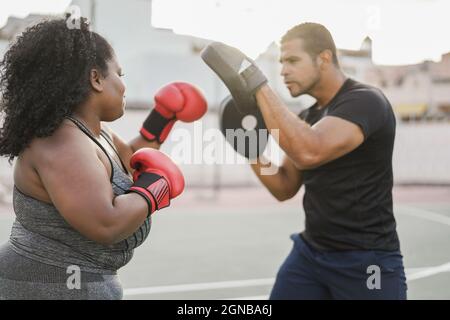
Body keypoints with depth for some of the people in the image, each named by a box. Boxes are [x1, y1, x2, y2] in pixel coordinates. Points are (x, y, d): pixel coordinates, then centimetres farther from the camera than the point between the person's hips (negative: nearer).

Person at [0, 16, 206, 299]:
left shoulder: (88, 129, 8)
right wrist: (152, 188, -16)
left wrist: (161, 121, 18)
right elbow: (106, 226, -30)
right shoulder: (60, 143, -21)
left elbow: (129, 164, 26)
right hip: (54, 289, -10)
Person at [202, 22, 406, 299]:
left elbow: (308, 154, -34)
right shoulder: (308, 116, 9)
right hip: (310, 253, 7)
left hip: (366, 261, -7)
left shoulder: (365, 101, -17)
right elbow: (285, 188, 13)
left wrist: (258, 85, -30)